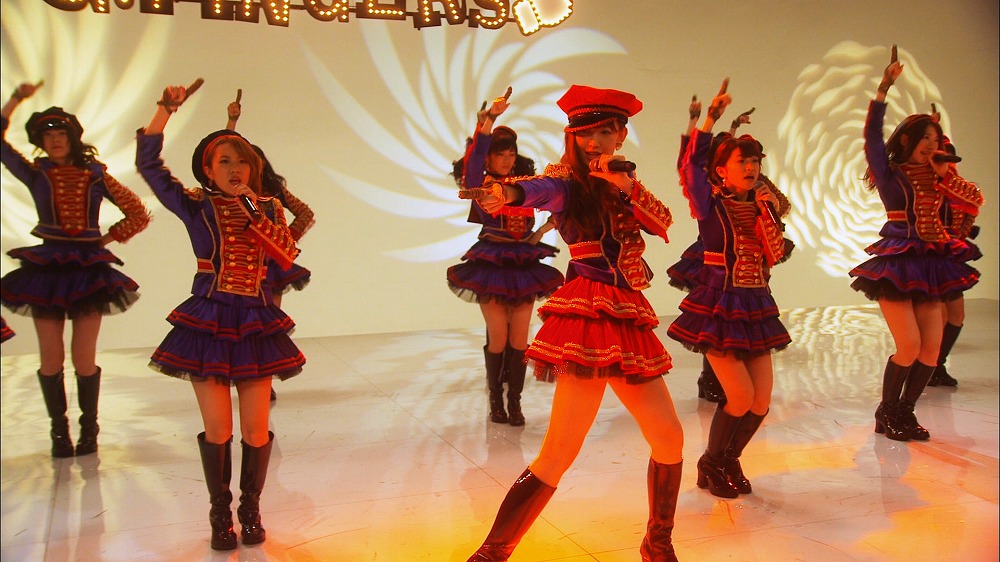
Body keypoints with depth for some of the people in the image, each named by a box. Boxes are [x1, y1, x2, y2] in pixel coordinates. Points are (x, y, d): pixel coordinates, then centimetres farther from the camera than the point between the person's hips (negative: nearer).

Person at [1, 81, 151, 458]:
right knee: (51, 359, 2)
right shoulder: (35, 174, 7)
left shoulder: (96, 176, 5)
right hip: (46, 268, 1)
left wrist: (108, 238, 1)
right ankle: (59, 431, 17)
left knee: (83, 359, -1)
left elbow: (139, 214, 7)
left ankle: (89, 429, 15)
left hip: (89, 268, -1)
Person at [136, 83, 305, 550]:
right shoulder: (195, 207, 2)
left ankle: (250, 511, 22)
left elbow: (287, 258, -2)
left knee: (255, 431, 2)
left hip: (256, 323, 2)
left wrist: (256, 214, -10)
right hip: (208, 322, -1)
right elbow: (148, 163, -5)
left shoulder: (268, 209, 8)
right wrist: (165, 111, -12)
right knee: (218, 431, 2)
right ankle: (220, 516, 21)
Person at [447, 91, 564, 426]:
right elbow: (475, 155, -19)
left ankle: (514, 402, 12)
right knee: (498, 339, -1)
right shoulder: (480, 185, -1)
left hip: (524, 265, 3)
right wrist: (489, 118, -28)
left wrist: (541, 232, 0)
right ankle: (495, 401, 15)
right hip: (491, 265, -3)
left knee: (519, 338, 2)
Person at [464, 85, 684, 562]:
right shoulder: (568, 178, 0)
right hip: (588, 315, -7)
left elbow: (663, 222, 4)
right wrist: (509, 192, -47)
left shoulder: (622, 182, 19)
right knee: (559, 453, -14)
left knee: (669, 438, 10)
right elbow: (547, 188, -24)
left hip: (628, 320, 7)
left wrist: (625, 187, -12)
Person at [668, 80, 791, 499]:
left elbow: (775, 255, 0)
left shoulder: (763, 206, 11)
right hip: (717, 305, -6)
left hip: (755, 306, 6)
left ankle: (729, 461, 27)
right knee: (741, 395, -10)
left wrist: (767, 211, -7)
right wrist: (710, 120, -30)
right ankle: (710, 465, 14)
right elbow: (691, 166, -23)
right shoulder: (710, 203, -5)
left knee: (762, 398, 4)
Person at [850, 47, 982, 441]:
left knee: (932, 347, 1)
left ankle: (905, 412, 17)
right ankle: (886, 415, 8)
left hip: (931, 263, 6)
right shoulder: (889, 173, -1)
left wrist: (945, 173, -1)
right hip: (898, 262, -6)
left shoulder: (936, 179, 15)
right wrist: (884, 88, -18)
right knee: (909, 346, -11)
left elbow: (975, 200, 7)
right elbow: (872, 133, -14)